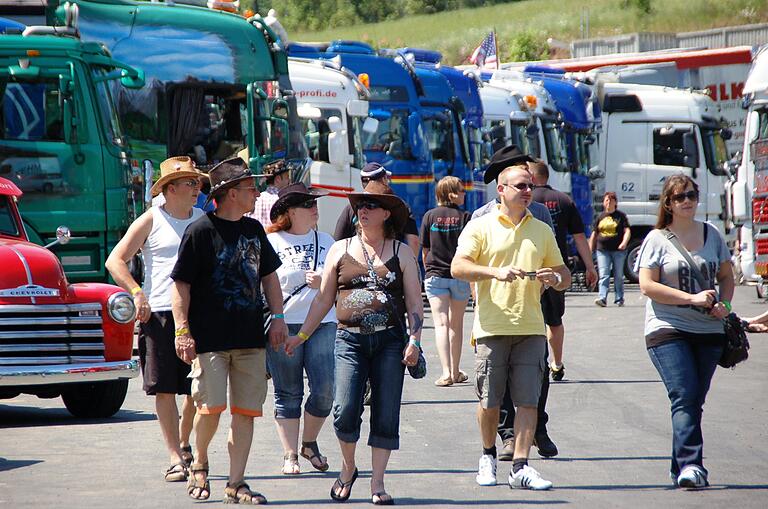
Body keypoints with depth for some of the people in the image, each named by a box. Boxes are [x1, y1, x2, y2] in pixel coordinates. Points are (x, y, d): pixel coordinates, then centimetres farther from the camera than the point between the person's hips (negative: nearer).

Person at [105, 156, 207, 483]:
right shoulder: (151, 221, 2)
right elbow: (115, 261, 0)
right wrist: (137, 293, -12)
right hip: (159, 313, -3)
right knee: (164, 389, -4)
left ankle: (184, 444, 27)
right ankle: (176, 459, 1)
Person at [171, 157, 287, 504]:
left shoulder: (254, 230, 14)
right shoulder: (201, 231, -6)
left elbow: (269, 275, 24)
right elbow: (181, 284, -7)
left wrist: (277, 317, 14)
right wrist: (182, 330, -14)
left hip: (250, 337, 6)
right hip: (210, 339, -6)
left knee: (246, 410, 2)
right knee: (211, 405, -12)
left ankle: (236, 484, 6)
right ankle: (200, 465, 14)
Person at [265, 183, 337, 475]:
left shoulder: (325, 241, 15)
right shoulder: (269, 242, 4)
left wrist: (324, 281, -6)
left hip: (322, 323, 3)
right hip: (282, 323, -3)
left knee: (325, 390, -6)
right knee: (288, 393, 0)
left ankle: (309, 443, 16)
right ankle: (290, 454, 8)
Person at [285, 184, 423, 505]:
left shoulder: (401, 253, 9)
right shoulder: (340, 250, 11)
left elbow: (414, 303, 8)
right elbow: (323, 300, 15)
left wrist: (414, 340, -4)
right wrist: (300, 336, 11)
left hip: (389, 340, 0)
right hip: (350, 338, 0)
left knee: (386, 415, -1)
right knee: (345, 410, -13)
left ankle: (377, 483, 7)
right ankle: (347, 468, 13)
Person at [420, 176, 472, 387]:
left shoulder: (430, 216, 0)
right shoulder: (465, 217, -5)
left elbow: (425, 250, 5)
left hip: (435, 276, 0)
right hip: (460, 276, 0)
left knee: (441, 323, -5)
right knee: (456, 323, 15)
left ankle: (446, 372, -20)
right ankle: (455, 371, 24)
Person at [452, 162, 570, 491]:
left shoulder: (542, 231, 16)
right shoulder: (481, 227, 3)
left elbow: (564, 275, 21)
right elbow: (458, 267, -8)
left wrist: (555, 278, -4)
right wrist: (496, 272, -21)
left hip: (530, 328, 3)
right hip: (492, 327, -3)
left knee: (528, 400, -6)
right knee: (489, 401, 3)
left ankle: (520, 467, -5)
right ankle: (488, 457, 25)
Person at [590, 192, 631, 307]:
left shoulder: (621, 216, 4)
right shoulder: (600, 217, 12)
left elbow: (627, 231, -3)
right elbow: (594, 234, 17)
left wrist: (624, 242, -21)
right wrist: (590, 250, 13)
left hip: (618, 250, -2)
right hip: (602, 251, 2)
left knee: (618, 276, 6)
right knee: (603, 275, -10)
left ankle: (619, 299, 14)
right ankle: (602, 298, -19)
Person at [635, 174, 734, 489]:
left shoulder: (711, 235, 13)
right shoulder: (657, 239, -1)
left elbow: (726, 276, 21)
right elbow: (647, 285, -8)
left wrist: (724, 304, 0)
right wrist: (692, 298, -16)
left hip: (709, 331, 4)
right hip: (668, 330, -4)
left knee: (694, 401, 7)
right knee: (684, 398, -17)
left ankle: (681, 468, 16)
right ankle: (691, 465, -25)